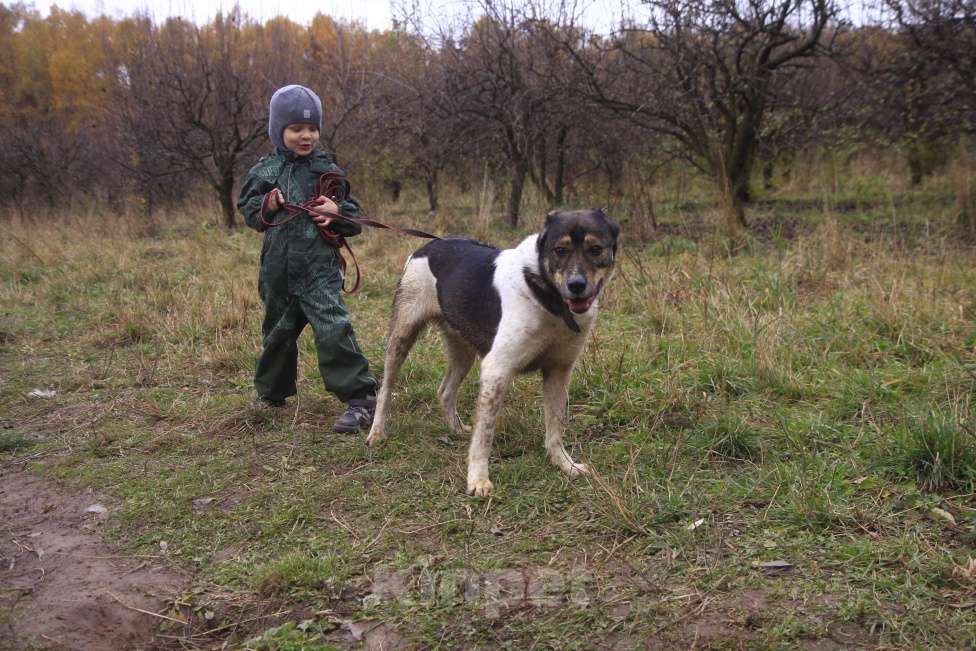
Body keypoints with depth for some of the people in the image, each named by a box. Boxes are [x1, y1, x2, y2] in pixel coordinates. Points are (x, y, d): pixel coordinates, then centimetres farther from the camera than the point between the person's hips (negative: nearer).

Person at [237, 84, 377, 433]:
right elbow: (246, 207, 11)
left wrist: (338, 212, -17)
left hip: (319, 268, -3)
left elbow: (354, 215, 5)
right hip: (278, 269, 3)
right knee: (278, 329, 19)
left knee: (332, 329, -16)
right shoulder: (264, 170, 5)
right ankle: (272, 391, 41)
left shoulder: (328, 170, 1)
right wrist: (265, 207, -10)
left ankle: (360, 399, -12)